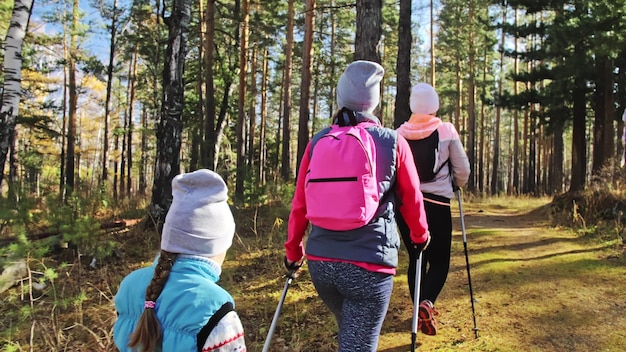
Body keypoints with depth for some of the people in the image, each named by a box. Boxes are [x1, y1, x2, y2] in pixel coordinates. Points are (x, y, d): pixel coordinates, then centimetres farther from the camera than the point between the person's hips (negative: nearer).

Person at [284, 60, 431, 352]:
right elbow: (412, 199, 7)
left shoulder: (318, 141, 3)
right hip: (369, 263, -3)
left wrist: (293, 249, 20)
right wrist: (420, 235, 26)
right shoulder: (392, 142, -2)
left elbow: (299, 204, 5)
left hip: (320, 260, 4)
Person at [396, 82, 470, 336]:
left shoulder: (399, 133, 0)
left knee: (415, 258, 15)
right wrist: (456, 185, 22)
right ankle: (426, 304, -18)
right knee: (439, 260, 6)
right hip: (436, 204, -2)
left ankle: (420, 309, 19)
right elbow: (463, 170, 1)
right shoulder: (447, 130, -4)